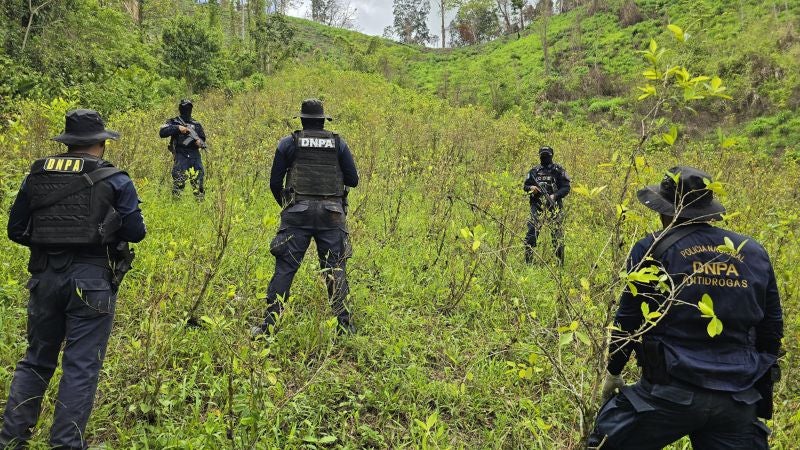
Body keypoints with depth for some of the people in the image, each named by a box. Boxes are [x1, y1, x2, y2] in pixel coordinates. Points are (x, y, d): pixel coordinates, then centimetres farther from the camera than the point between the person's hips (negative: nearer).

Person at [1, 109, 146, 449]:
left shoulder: (36, 176, 7)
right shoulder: (114, 181, -5)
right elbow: (135, 232, -5)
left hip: (45, 277, 5)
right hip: (92, 280, -4)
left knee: (36, 359, 19)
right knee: (81, 366, 3)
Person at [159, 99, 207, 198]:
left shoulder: (196, 124, 17)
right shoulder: (173, 122, 8)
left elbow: (202, 138, 16)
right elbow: (162, 132, -5)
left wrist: (200, 142, -8)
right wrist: (177, 128, -14)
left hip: (195, 156, 4)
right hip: (181, 156, -3)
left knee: (200, 181, 4)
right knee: (178, 182, -10)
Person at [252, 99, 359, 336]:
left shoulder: (289, 143, 5)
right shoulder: (338, 143, 7)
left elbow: (275, 182, 5)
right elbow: (353, 180, 7)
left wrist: (285, 205, 23)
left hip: (298, 212, -1)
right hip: (332, 213, 1)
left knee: (285, 267, 3)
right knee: (335, 268, 7)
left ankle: (270, 324, 5)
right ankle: (344, 324, 10)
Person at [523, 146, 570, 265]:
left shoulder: (558, 170, 4)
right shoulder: (534, 171, 12)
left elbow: (566, 188, 0)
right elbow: (525, 185, 17)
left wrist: (555, 196, -16)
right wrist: (531, 188, -6)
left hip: (554, 208, -2)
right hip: (537, 207, 2)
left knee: (557, 236, 2)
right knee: (531, 235, -5)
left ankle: (560, 263, 12)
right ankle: (528, 262, 2)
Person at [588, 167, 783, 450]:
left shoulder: (652, 250, -7)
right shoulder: (754, 253, 8)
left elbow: (629, 320, -4)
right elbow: (772, 327, 14)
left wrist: (613, 372, 11)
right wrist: (761, 391, 26)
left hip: (671, 392, -4)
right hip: (739, 399, 4)